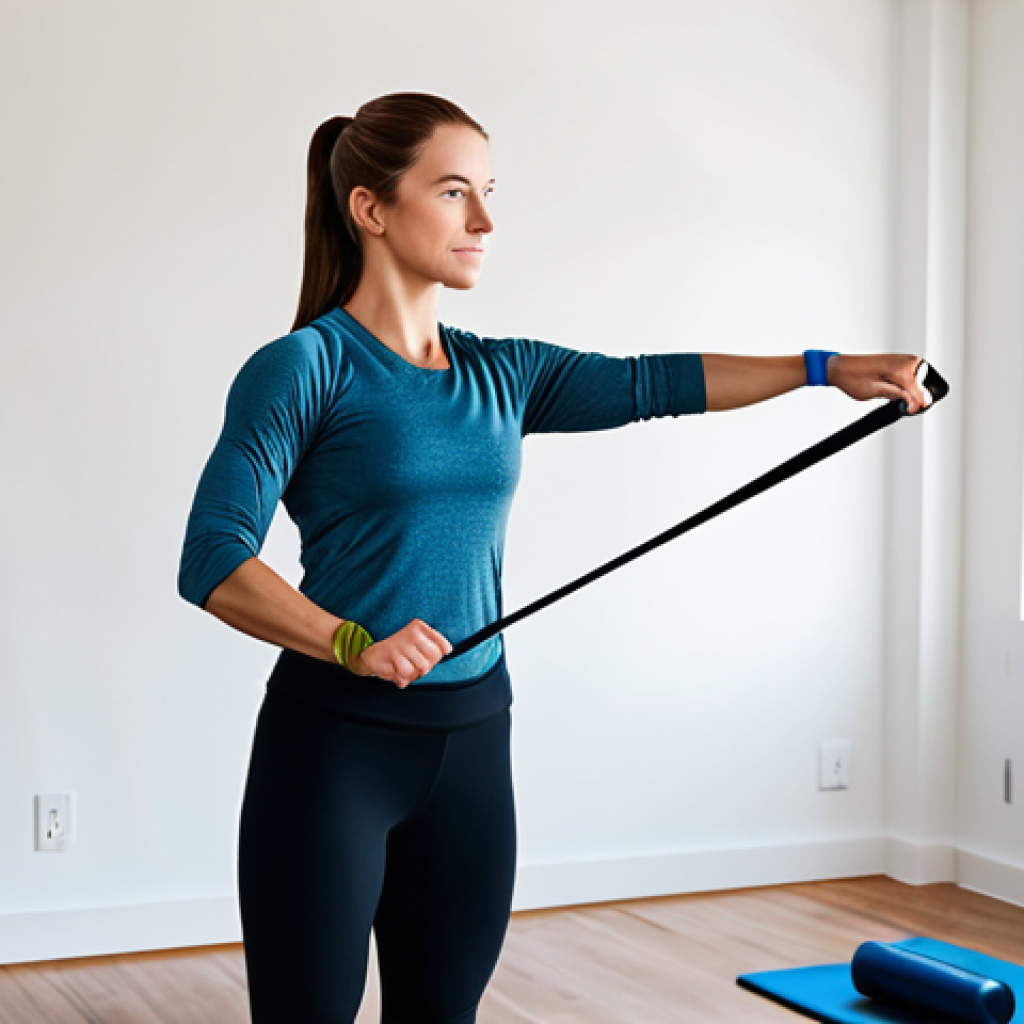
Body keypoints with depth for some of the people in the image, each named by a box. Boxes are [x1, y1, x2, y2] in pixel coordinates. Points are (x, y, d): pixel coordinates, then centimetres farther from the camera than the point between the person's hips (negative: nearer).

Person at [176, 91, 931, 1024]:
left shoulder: (500, 375, 10)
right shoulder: (305, 368, -8)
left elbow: (652, 384, 10)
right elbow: (211, 562, -14)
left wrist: (826, 368, 3)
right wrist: (350, 643, -27)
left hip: (474, 742, 6)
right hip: (333, 744, -6)